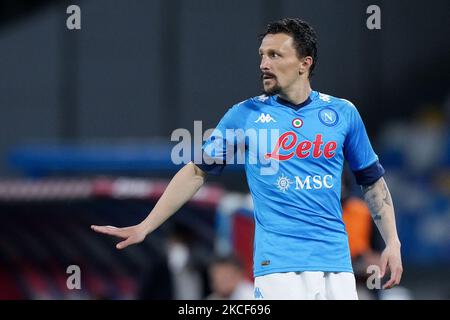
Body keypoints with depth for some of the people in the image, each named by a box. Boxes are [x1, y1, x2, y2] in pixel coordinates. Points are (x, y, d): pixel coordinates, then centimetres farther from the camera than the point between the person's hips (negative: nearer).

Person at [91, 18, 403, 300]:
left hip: (336, 264, 2)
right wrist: (144, 227, 4)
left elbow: (372, 180, 16)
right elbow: (198, 170, 8)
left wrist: (392, 242, 8)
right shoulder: (246, 114, 4)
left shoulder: (343, 113, 7)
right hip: (278, 265, -2)